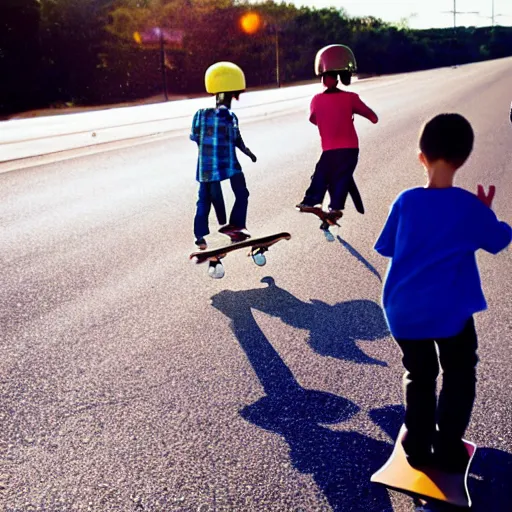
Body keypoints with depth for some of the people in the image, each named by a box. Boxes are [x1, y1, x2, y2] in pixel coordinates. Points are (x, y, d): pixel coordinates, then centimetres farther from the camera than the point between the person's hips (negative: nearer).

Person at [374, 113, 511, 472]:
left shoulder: (406, 202, -7)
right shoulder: (470, 207, -10)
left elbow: (385, 248, 5)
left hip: (404, 312, 2)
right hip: (451, 313, -2)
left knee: (419, 377, 20)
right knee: (459, 378, 19)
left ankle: (419, 447, 26)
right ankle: (448, 450, 21)